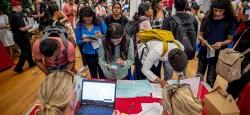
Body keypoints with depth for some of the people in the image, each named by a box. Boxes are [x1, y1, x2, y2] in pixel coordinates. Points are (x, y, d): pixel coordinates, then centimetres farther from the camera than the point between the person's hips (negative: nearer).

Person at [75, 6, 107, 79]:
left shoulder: (100, 22, -10)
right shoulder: (79, 26, -6)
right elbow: (78, 42, -1)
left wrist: (102, 36, -26)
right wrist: (84, 40, -21)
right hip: (88, 55, 2)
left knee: (102, 74, 9)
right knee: (93, 75, 23)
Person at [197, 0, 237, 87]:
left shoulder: (231, 22, -9)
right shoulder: (207, 19, -5)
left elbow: (229, 39, -3)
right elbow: (200, 35, 0)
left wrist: (221, 43, -24)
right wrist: (202, 40, -22)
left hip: (218, 54, -1)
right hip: (204, 52, 2)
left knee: (210, 79, 12)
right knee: (199, 75, 15)